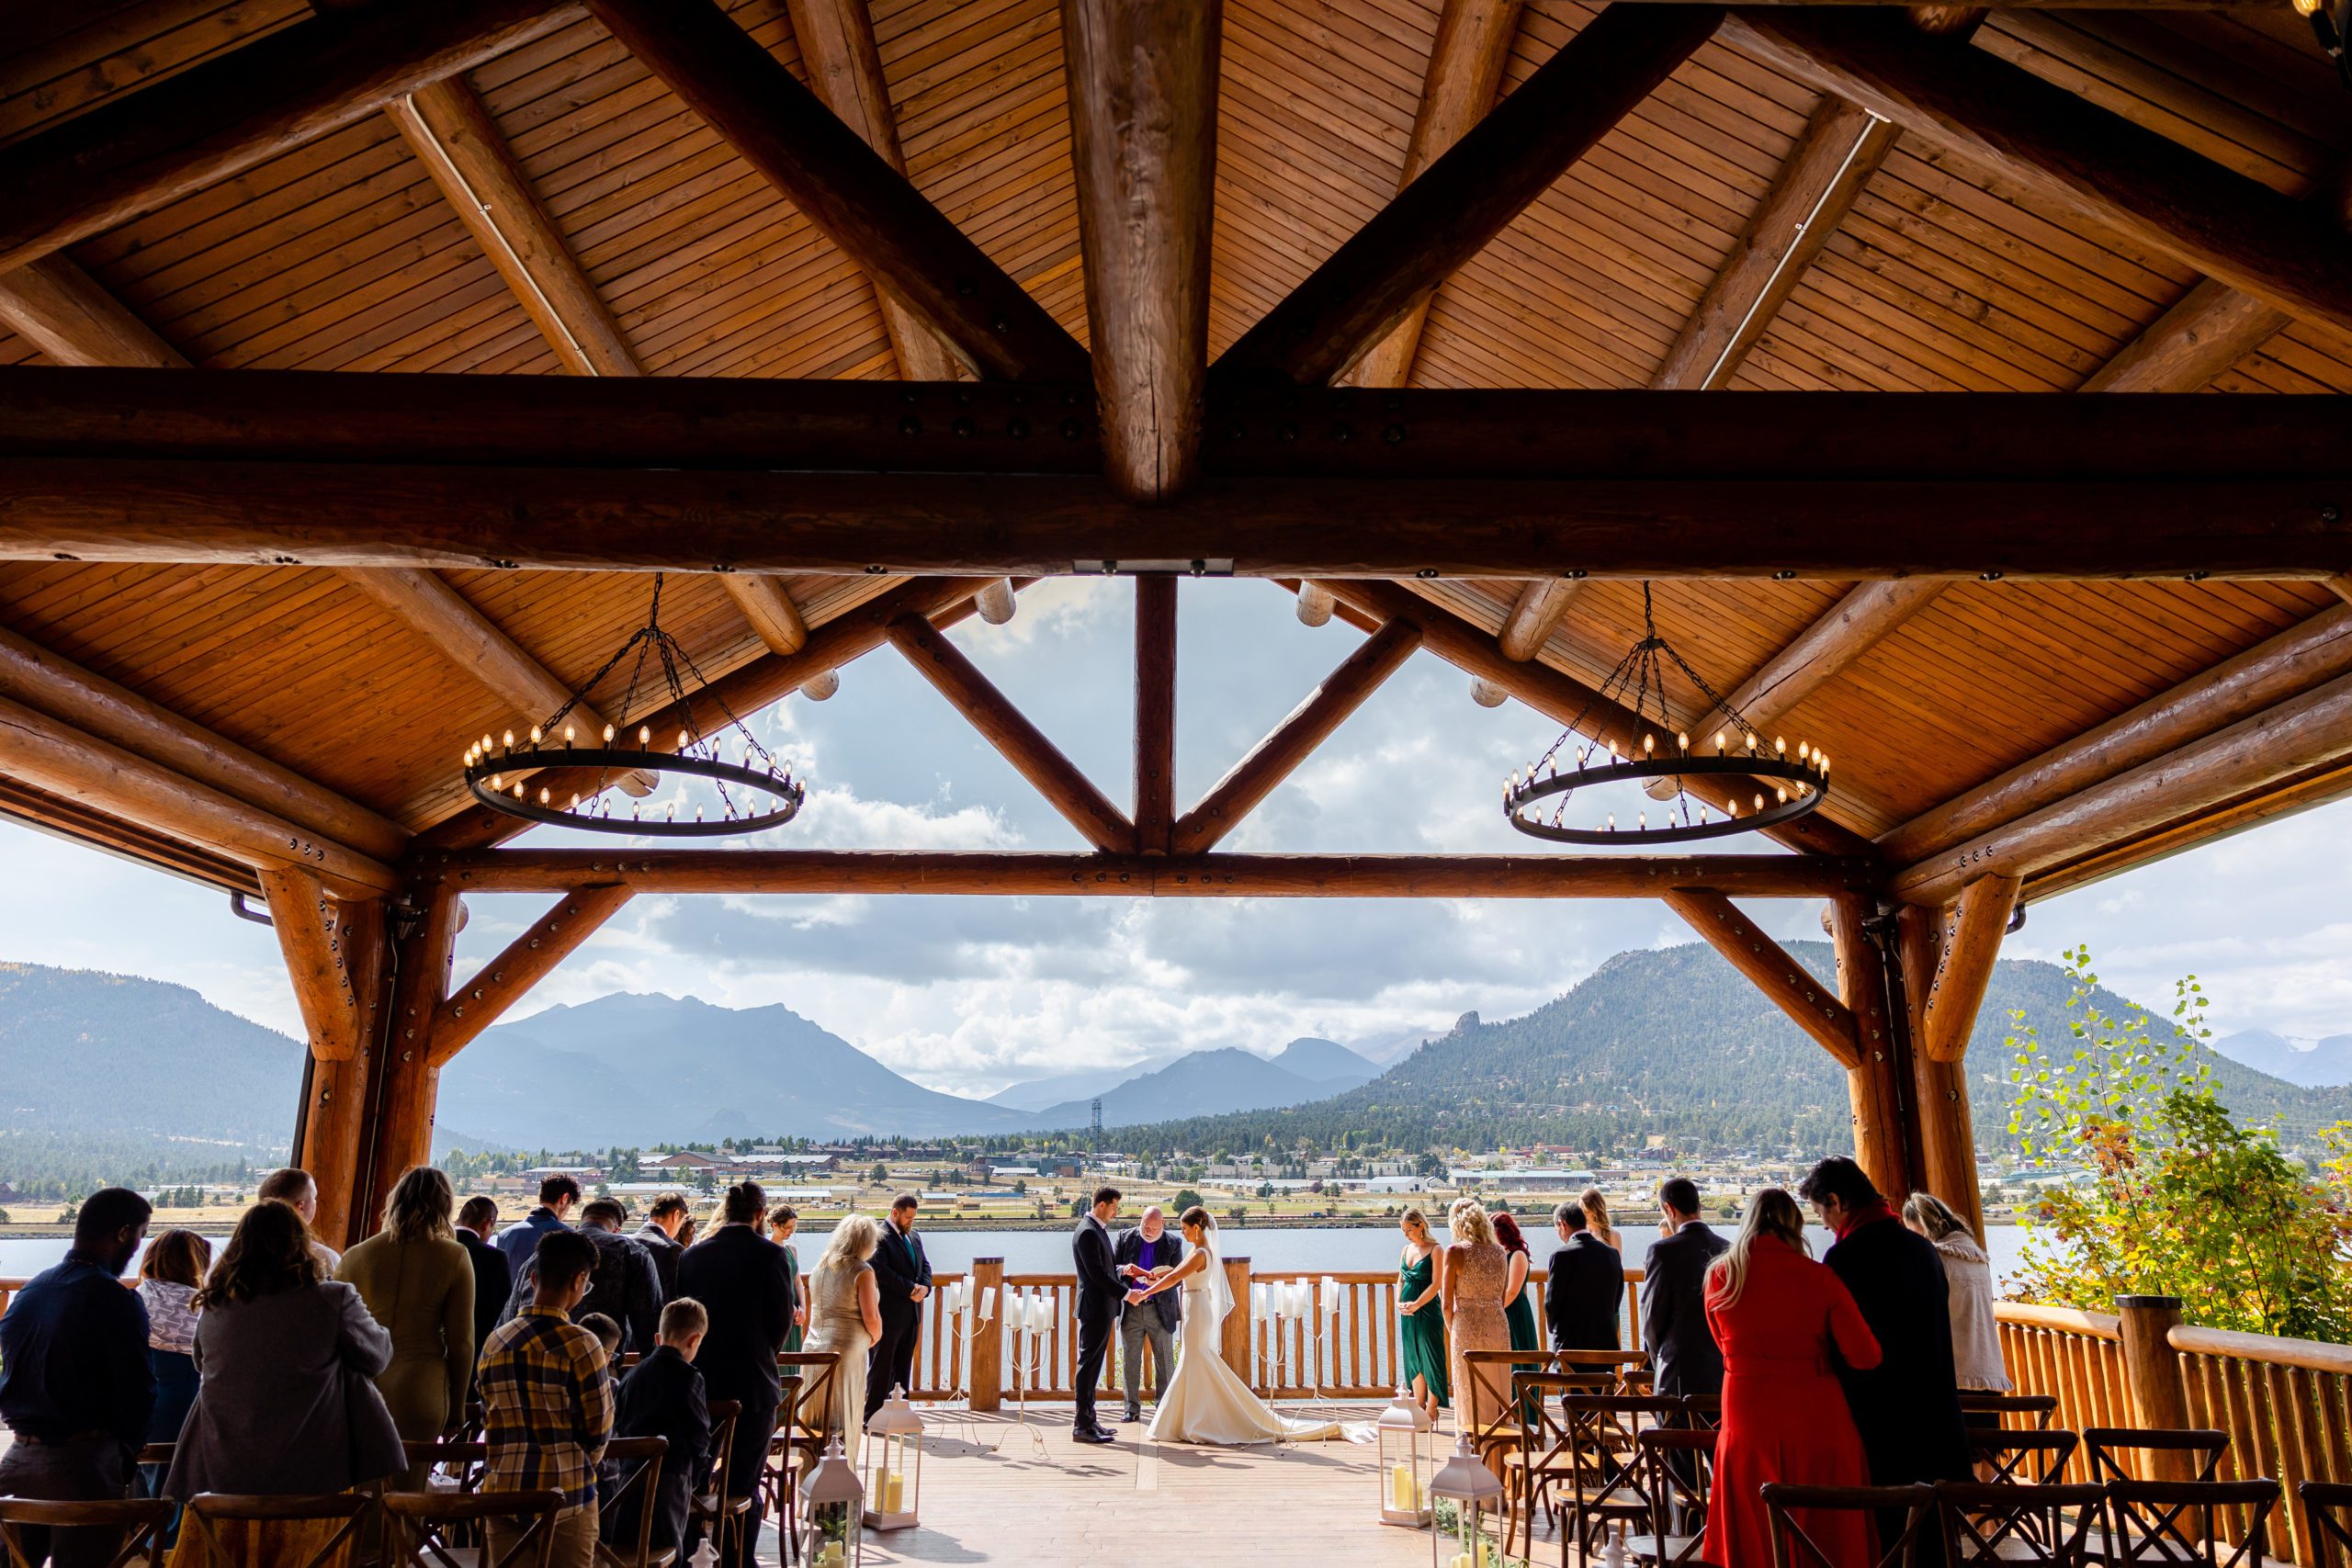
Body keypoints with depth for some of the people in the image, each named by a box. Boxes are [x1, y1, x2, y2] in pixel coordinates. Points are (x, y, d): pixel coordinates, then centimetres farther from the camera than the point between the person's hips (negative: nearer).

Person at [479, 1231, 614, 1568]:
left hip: (501, 1493, 4)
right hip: (565, 1499, -4)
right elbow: (599, 1429, -8)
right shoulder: (580, 1345, -14)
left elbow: (490, 1423, 8)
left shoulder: (495, 1341, 1)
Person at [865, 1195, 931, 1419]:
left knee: (903, 1367, 13)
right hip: (889, 1314, -8)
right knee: (881, 1367, -1)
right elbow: (880, 1270, -21)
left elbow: (925, 1265, 16)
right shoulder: (879, 1236, -12)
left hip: (911, 1314, 8)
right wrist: (910, 1289, -18)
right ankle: (872, 1418, 6)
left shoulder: (914, 1237, 15)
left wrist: (924, 1287, -5)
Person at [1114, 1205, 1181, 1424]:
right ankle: (1132, 1409, 16)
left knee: (1165, 1362, 5)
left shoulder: (1173, 1244, -2)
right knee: (1130, 1361, 5)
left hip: (1161, 1310, -1)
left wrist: (1158, 1280, -23)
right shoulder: (1125, 1238, 0)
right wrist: (1124, 1270, -21)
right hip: (1131, 1309, 1)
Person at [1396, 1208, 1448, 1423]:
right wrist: (1399, 1302, -1)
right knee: (1413, 1359, 10)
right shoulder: (1405, 1250, 11)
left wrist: (1416, 1304, -18)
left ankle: (1431, 1409, 4)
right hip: (1408, 1311, 7)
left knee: (1430, 1357, -3)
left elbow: (1437, 1284, -13)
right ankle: (1419, 1407, 18)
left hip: (1428, 1310, -7)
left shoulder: (1435, 1250, -8)